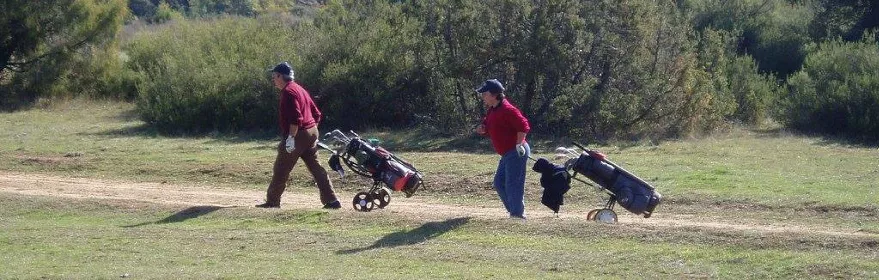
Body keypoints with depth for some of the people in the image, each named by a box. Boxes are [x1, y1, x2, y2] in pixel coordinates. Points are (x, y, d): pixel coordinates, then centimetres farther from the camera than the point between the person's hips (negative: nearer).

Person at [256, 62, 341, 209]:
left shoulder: (288, 92, -12)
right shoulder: (299, 89, 18)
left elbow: (296, 118, -23)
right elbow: (317, 114, 19)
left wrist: (291, 137, -23)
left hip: (298, 135, -9)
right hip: (311, 133, 9)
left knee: (281, 170, 2)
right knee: (316, 168, 7)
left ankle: (272, 201, 10)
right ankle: (332, 201, 0)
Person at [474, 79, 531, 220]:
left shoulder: (507, 110, -17)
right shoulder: (492, 111, 14)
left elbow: (523, 126, -22)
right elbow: (492, 131, 25)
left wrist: (518, 145, -23)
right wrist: (483, 130, 4)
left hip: (516, 153, -11)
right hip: (507, 154, 11)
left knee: (513, 185, -8)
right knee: (499, 183, 15)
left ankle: (517, 214, -1)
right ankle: (515, 212, 20)